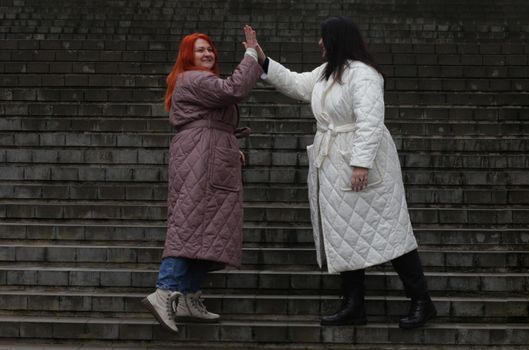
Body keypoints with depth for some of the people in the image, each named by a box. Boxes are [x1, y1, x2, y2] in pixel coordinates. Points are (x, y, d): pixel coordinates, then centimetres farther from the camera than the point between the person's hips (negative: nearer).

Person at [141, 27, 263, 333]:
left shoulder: (202, 81, 29)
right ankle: (165, 292, -25)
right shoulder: (194, 80, -7)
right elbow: (234, 89, -21)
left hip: (208, 163, 11)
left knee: (204, 229, 5)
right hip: (199, 162, -11)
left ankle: (189, 298, 3)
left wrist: (231, 150, 26)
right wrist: (252, 54, -12)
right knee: (191, 226, -19)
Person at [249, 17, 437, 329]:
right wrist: (263, 61, 21)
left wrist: (362, 163, -30)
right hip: (334, 167, 10)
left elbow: (370, 121, -25)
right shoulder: (326, 72, 13)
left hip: (360, 163, -10)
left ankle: (422, 303, 4)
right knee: (346, 235, 10)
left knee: (387, 231, -5)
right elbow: (296, 85, 27)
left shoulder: (362, 73, -17)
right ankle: (354, 307, 18)